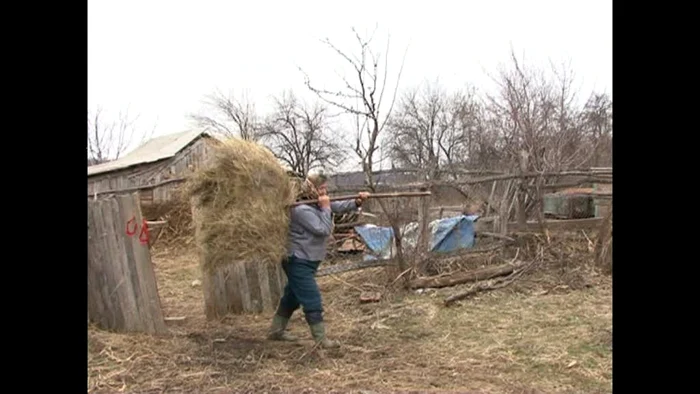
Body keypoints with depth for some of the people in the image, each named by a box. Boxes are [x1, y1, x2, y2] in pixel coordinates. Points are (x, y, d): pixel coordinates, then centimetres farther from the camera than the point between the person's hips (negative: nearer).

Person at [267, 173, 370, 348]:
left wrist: (357, 202, -17)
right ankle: (321, 339, 0)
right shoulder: (302, 210, -22)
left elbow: (339, 206, -1)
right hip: (298, 262, -10)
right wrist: (325, 208, -19)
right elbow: (323, 230, -25)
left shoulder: (319, 204, 8)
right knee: (313, 301, -7)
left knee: (292, 297, 19)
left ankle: (276, 331, 32)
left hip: (307, 261, 10)